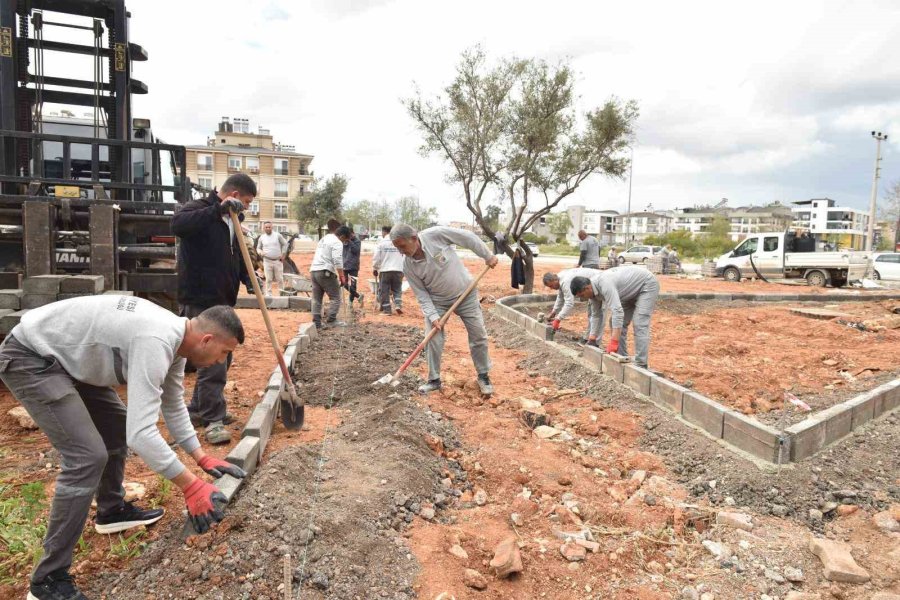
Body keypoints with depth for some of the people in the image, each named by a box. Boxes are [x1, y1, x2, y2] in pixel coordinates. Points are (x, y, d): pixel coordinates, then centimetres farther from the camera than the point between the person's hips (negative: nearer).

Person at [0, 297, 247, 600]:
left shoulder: (175, 337, -1)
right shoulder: (156, 343, -32)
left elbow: (173, 405, 14)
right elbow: (141, 433, -35)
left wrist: (203, 458, 14)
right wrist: (191, 486, -27)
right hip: (29, 358, -11)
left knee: (118, 425, 20)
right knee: (87, 457, -17)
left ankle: (111, 510, 37)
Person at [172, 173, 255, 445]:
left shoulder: (230, 220, 16)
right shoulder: (199, 208, -11)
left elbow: (236, 256, 20)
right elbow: (178, 224, -34)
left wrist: (248, 276, 1)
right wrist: (218, 209, -37)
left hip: (223, 299, 10)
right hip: (201, 300, -10)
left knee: (221, 357, 17)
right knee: (213, 360, -9)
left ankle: (199, 408, 32)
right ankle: (212, 420, 1)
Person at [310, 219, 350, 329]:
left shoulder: (323, 239, 23)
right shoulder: (337, 243, -6)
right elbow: (337, 261, -18)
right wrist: (342, 276, -16)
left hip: (313, 270, 8)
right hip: (325, 272, -8)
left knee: (316, 299, 11)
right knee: (335, 298, -1)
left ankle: (316, 323, 11)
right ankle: (330, 320, -11)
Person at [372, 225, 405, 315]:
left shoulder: (381, 242, -2)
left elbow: (376, 257, -2)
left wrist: (375, 268, 11)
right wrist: (404, 269, 13)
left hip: (385, 270, -2)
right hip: (398, 270, 2)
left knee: (384, 291, 6)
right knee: (397, 290, 13)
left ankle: (386, 310, 6)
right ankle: (398, 305, -4)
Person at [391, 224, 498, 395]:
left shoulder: (435, 235, -25)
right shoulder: (408, 266, -15)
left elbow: (468, 238, -15)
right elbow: (421, 293, -10)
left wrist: (488, 256, -9)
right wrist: (432, 315, -21)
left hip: (465, 293, -1)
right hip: (437, 301, 2)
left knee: (478, 335, 4)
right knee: (433, 340, -5)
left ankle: (483, 376, 21)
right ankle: (434, 380, 12)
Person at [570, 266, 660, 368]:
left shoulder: (605, 284, -36)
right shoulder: (593, 290, -7)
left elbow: (617, 312, -42)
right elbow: (596, 315, 5)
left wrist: (614, 342, -43)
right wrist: (592, 339, 3)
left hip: (647, 284, -10)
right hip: (632, 291, 10)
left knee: (640, 325, -18)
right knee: (618, 322, 5)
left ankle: (640, 365, -16)